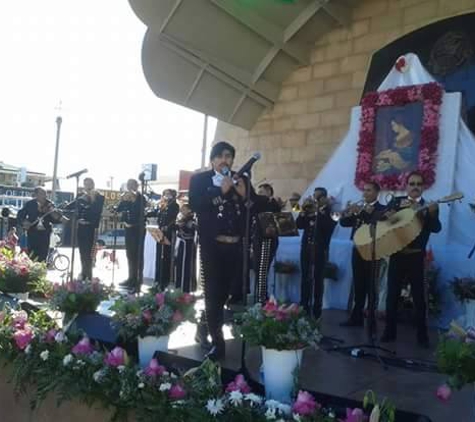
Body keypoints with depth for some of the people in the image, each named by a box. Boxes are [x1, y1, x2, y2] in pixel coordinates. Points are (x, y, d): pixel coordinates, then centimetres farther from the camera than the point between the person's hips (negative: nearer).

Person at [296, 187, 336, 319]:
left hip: (320, 249, -4)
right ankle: (303, 308, 16)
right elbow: (299, 225, 4)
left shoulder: (330, 212, -1)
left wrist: (319, 210, -16)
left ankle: (317, 311, 5)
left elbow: (327, 227, -18)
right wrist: (303, 211, -7)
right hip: (306, 248, 5)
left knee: (318, 279, -1)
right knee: (305, 278, 8)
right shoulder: (309, 210, 11)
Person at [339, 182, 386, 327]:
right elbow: (344, 223, 7)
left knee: (370, 287, -2)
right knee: (358, 287, 9)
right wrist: (349, 213, -11)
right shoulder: (359, 208, 16)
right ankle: (356, 317, 15)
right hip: (357, 251, 5)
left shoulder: (382, 209, -2)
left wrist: (362, 212, -23)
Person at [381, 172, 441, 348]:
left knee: (419, 297, 3)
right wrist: (399, 207, -18)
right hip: (397, 255, 2)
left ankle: (422, 335, 15)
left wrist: (431, 213, -31)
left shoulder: (429, 207, 2)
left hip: (416, 257, -1)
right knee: (392, 295, 6)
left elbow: (436, 228, -12)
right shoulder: (396, 201, 7)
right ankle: (390, 331, 17)